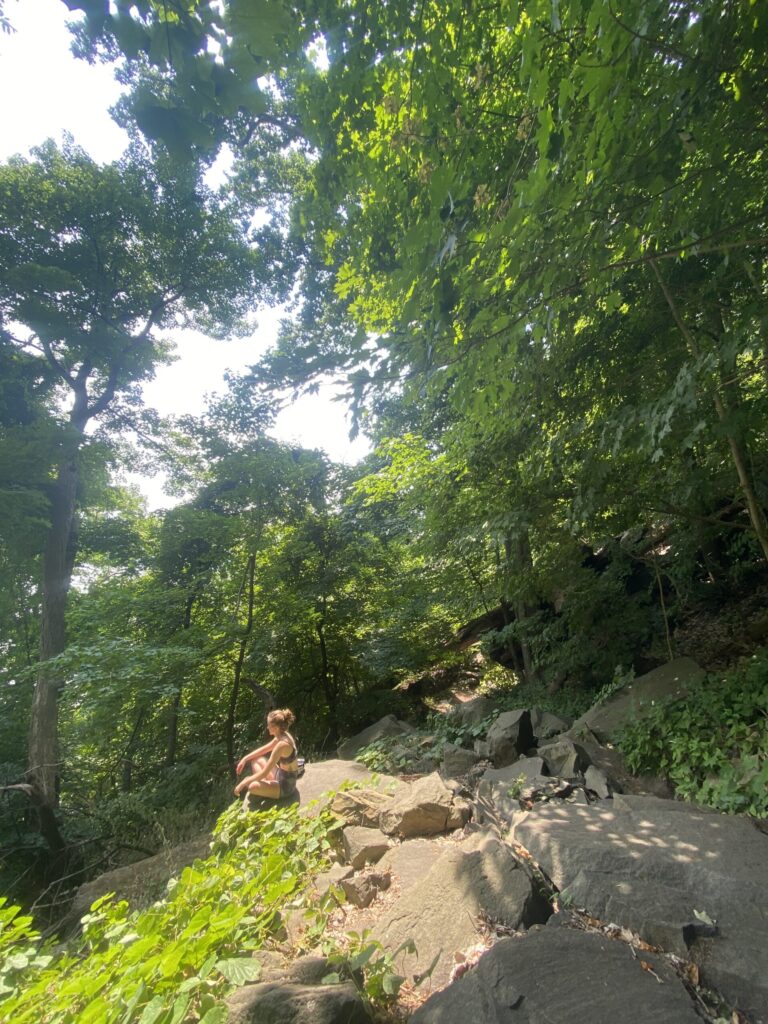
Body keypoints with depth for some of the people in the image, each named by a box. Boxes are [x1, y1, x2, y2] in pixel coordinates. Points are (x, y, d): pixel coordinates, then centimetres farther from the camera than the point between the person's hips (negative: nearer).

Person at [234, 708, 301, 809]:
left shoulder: (282, 745, -30)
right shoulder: (283, 735, -2)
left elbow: (264, 773, -26)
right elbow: (263, 749, 15)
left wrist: (243, 783, -17)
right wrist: (245, 759, 8)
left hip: (285, 785, -9)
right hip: (282, 775, 9)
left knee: (252, 786, -29)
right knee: (256, 760, 16)